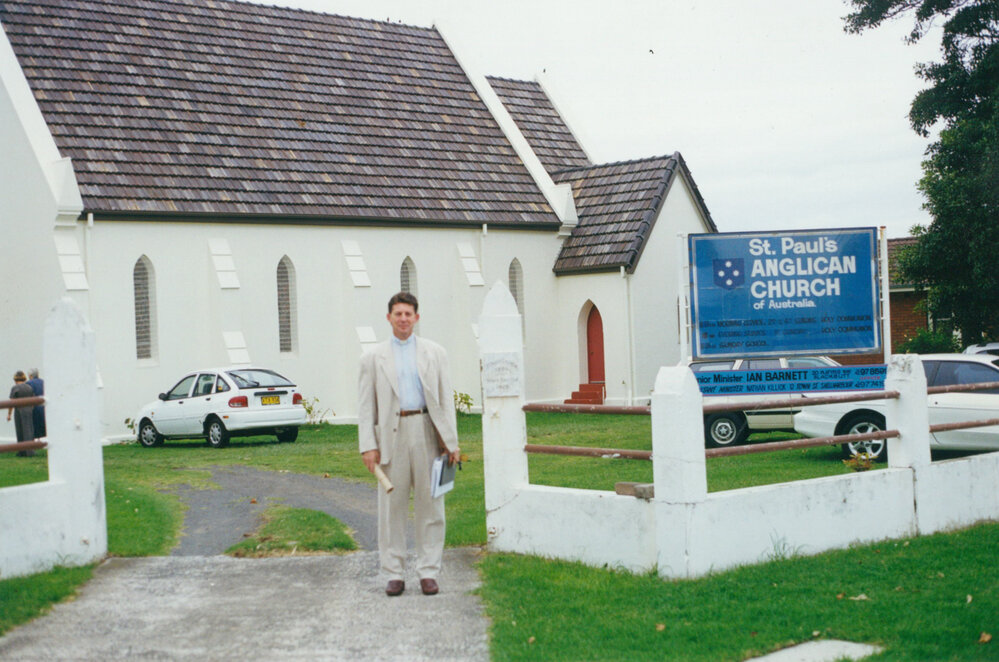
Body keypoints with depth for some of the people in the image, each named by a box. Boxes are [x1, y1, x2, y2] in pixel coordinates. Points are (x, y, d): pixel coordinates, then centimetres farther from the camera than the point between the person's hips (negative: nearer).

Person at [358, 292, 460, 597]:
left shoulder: (435, 353, 11)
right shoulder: (373, 357, 9)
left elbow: (445, 399, 8)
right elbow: (365, 405, 6)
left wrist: (451, 442, 1)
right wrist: (367, 445, -4)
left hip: (427, 432, 0)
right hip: (391, 434, 0)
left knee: (429, 504, 2)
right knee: (391, 506, 3)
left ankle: (428, 572, 9)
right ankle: (394, 574, 11)